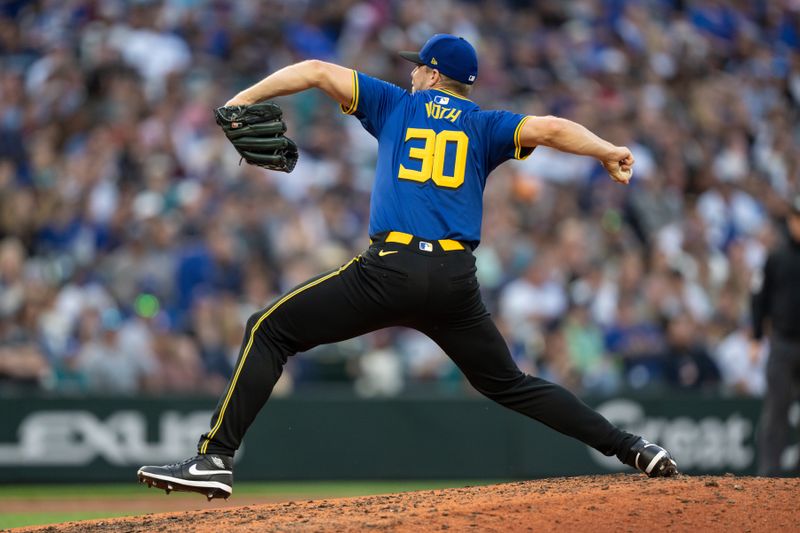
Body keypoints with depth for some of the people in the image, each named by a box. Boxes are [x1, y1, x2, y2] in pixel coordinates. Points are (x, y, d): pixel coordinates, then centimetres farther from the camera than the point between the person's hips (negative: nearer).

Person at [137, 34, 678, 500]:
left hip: (390, 269, -3)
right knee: (508, 384, 19)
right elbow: (548, 128, 1)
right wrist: (608, 152, 2)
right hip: (457, 282, 4)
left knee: (269, 330, 4)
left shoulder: (397, 105, 17)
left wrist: (240, 102, 17)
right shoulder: (485, 126, 18)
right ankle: (633, 448, 10)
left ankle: (216, 459, -10)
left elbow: (316, 72, 13)